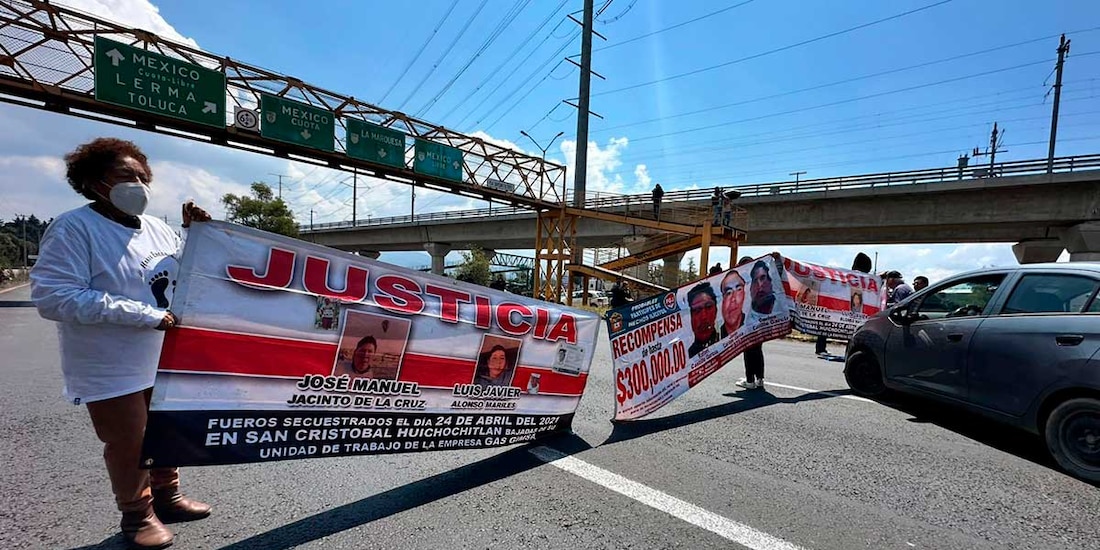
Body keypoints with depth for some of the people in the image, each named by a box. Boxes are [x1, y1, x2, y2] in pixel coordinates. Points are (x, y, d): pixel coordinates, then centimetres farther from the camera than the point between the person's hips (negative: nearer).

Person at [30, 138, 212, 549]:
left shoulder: (157, 229, 2)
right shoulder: (74, 228, -15)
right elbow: (52, 297, -23)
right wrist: (143, 315, -26)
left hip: (165, 359, 6)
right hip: (112, 369, -6)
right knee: (128, 444, 7)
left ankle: (166, 496, 41)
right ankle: (136, 515, 31)